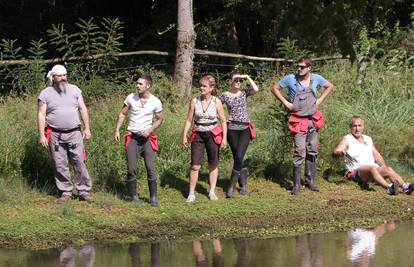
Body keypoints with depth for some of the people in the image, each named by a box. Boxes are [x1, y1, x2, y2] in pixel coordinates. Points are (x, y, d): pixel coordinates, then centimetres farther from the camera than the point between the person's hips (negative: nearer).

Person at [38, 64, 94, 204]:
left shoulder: (74, 90, 7)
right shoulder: (45, 94, 1)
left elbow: (83, 109, 9)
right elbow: (41, 115, -1)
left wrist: (87, 128, 3)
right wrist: (42, 135, -8)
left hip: (74, 133, 1)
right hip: (55, 135, -1)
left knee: (79, 163, -2)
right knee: (60, 165, 2)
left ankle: (84, 191, 4)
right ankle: (65, 192, 11)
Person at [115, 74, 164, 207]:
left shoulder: (155, 102, -5)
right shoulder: (131, 98, -3)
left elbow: (160, 119, 8)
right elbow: (122, 114, 8)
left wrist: (150, 130, -8)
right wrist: (117, 130, 1)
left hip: (147, 138, -1)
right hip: (132, 137, 1)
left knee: (150, 168, -6)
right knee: (132, 168, -1)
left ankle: (153, 197, 3)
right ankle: (134, 195, 12)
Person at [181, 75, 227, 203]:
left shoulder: (216, 102, -5)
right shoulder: (195, 101, -3)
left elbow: (223, 121, 0)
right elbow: (189, 120, 3)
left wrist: (224, 138, -5)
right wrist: (184, 136, -2)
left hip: (212, 135, 0)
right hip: (198, 135, 0)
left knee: (213, 165, 8)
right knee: (195, 165, -6)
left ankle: (212, 191, 20)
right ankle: (191, 193, 2)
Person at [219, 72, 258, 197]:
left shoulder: (244, 93, 5)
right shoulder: (225, 95, 3)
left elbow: (256, 89, -14)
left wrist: (247, 77, -8)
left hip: (245, 129, -1)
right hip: (232, 129, 1)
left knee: (239, 157, -13)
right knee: (237, 158, 5)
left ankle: (232, 186, -5)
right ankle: (243, 185, 19)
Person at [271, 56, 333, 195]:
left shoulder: (316, 78, 0)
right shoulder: (290, 79, -8)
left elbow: (329, 86, 17)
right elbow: (275, 88, 3)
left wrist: (320, 100, 6)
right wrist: (286, 102, -5)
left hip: (313, 120, 4)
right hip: (299, 121, -4)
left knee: (312, 151, 11)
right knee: (300, 152, -11)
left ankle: (310, 181, 23)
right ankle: (296, 185, -7)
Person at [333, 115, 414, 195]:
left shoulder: (368, 139, 23)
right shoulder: (347, 139, 6)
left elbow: (377, 155, 26)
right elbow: (336, 152, -11)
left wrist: (384, 166, 6)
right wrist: (341, 152, -36)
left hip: (374, 169, 6)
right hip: (356, 172, -6)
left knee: (388, 169, -25)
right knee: (372, 168, -37)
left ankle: (405, 186, -49)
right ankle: (389, 187, -61)